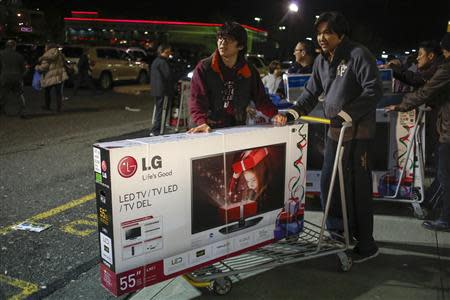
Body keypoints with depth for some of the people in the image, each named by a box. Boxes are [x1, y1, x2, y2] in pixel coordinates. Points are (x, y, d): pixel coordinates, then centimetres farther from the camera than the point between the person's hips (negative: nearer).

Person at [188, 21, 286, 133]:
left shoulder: (250, 72, 6)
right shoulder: (204, 68, -4)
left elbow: (260, 98, 13)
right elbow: (197, 100, -11)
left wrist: (274, 115, -4)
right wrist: (202, 122, -28)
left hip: (237, 129, 3)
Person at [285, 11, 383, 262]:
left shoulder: (359, 54, -11)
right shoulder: (321, 61, 12)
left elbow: (374, 90, -17)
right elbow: (312, 93, 17)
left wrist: (347, 114, -23)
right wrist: (294, 111, 2)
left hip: (358, 132, -8)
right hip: (334, 131, 8)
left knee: (359, 188, -2)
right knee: (328, 184, 11)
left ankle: (366, 245, 12)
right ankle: (339, 231, 30)